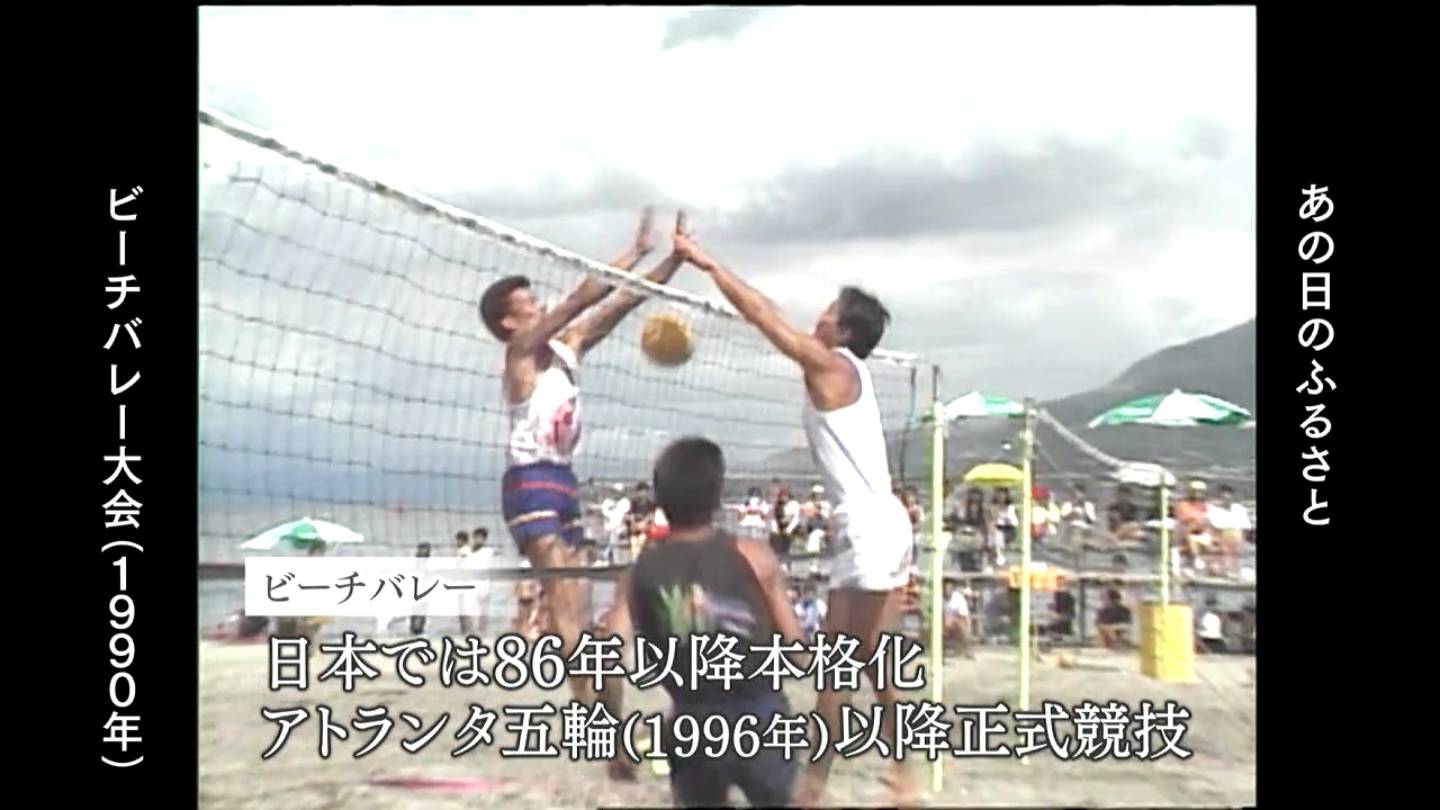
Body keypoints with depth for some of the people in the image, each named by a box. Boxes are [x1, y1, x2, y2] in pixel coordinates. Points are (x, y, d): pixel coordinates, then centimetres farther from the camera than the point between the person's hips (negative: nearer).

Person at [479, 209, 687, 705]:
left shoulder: (565, 347, 13)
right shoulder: (520, 353, -7)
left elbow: (622, 303, 9)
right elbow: (583, 298, -16)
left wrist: (675, 258, 3)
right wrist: (636, 252, -13)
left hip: (562, 481, 8)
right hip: (530, 483, -8)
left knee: (572, 603, 6)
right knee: (563, 599, -15)